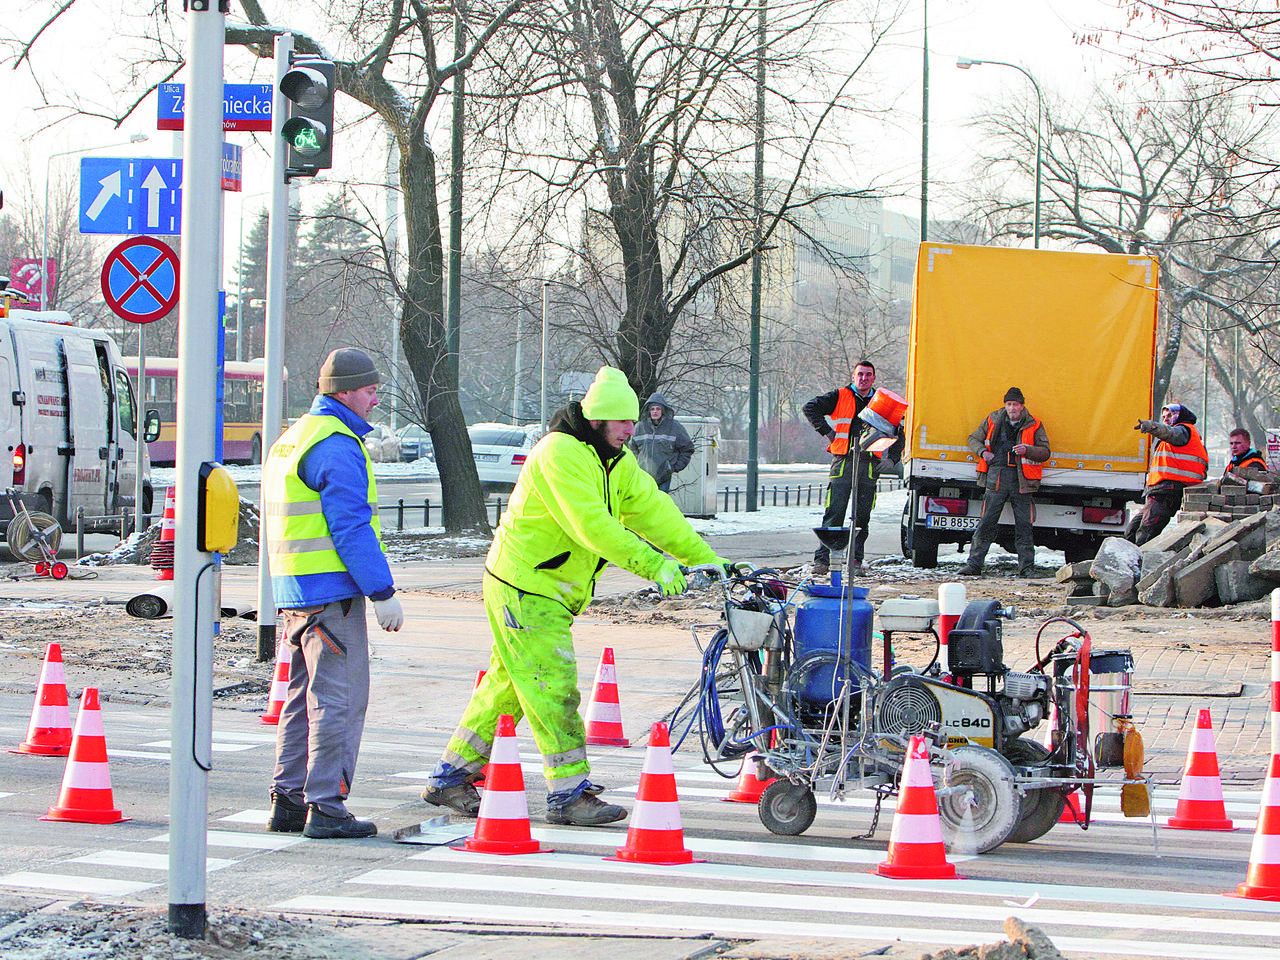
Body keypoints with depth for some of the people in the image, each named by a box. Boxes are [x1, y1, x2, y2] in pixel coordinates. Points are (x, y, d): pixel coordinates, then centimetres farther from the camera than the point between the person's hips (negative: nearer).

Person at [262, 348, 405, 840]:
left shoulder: (290, 440, 18)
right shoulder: (337, 446, -14)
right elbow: (351, 528, -19)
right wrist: (383, 594, -16)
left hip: (294, 592, 10)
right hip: (332, 590, -10)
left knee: (305, 697, 14)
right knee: (339, 698, -6)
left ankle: (288, 800, 16)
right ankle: (325, 808, -6)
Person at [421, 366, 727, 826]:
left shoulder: (616, 460, 9)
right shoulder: (560, 453, -21)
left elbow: (652, 509, 3)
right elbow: (593, 526, -30)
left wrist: (704, 557, -7)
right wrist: (654, 566, -35)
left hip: (552, 592, 10)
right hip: (522, 587, -10)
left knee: (510, 686, 14)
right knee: (553, 688, -10)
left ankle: (449, 778, 22)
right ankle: (569, 794, -8)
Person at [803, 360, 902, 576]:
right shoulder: (839, 397, 7)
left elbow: (898, 435, 23)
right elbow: (810, 408, 5)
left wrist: (891, 459, 11)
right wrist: (826, 430, -2)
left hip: (869, 466, 3)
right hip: (842, 461, -3)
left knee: (862, 516, 3)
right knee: (834, 513, -8)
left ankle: (856, 560, 10)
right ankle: (822, 559, -8)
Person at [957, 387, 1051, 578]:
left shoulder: (1034, 426, 6)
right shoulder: (992, 421, 10)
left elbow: (1045, 452, 4)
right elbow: (974, 439, 22)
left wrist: (1027, 451, -14)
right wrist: (982, 452, 2)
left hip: (1021, 480, 0)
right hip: (996, 475, 0)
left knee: (1024, 526, 0)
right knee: (986, 523, -4)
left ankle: (1027, 567, 7)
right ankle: (974, 564, 0)